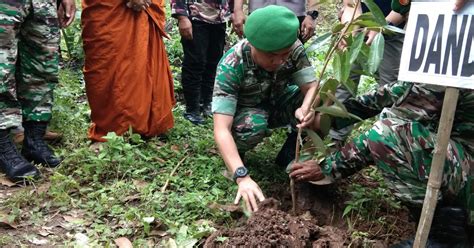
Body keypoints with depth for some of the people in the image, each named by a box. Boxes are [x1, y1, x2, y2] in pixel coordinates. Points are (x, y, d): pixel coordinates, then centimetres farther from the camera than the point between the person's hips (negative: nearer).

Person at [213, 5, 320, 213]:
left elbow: (311, 86, -21)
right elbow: (221, 129, -40)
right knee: (254, 126, -38)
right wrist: (242, 177, -53)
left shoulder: (295, 49, -24)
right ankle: (236, 151, -4)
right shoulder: (231, 66, -35)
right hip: (244, 110, -3)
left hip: (277, 103, 4)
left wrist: (306, 108, -47)